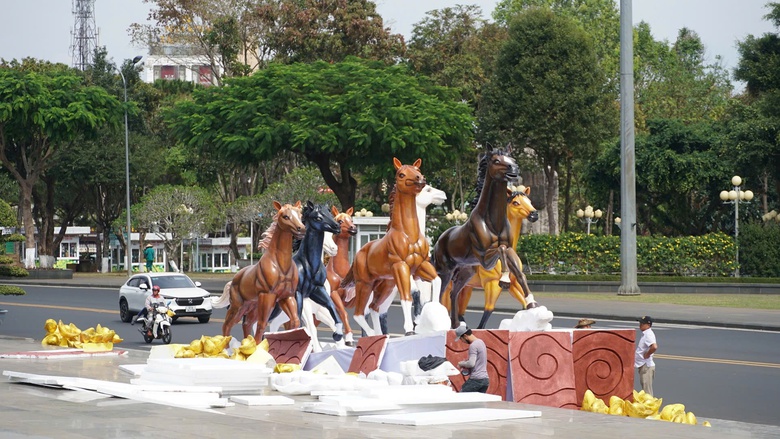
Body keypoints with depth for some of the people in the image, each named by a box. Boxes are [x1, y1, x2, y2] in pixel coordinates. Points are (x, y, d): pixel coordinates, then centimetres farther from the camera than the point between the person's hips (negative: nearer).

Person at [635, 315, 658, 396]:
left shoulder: (648, 334, -19)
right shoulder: (645, 334, 12)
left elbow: (654, 347, -36)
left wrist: (647, 354, -22)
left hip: (646, 365, -11)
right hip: (642, 365, 11)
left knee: (647, 390, -8)